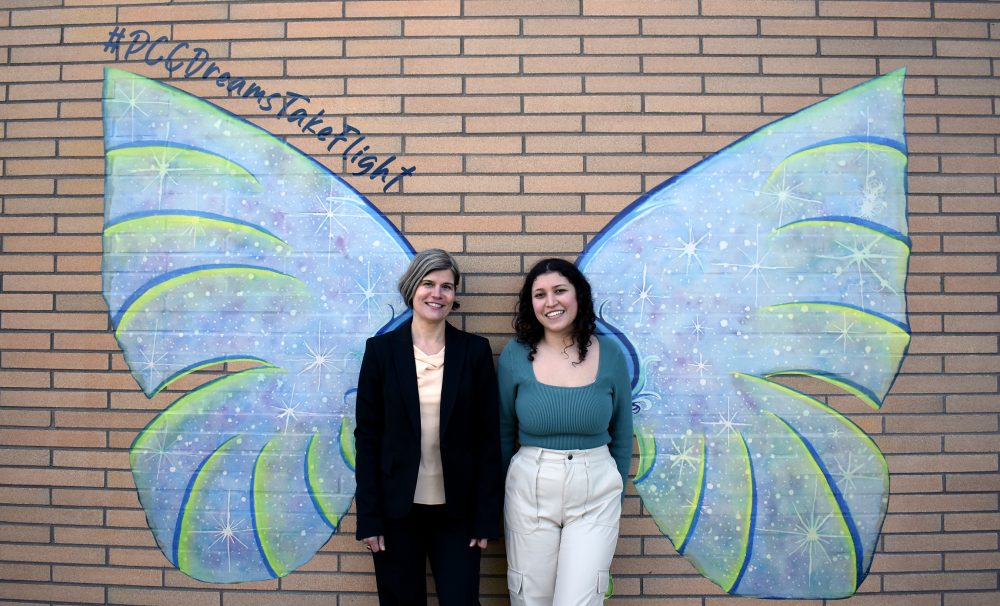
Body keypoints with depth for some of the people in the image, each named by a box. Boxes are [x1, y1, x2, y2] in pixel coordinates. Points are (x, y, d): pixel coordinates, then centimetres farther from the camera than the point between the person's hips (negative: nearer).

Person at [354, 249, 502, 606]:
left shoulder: (475, 350, -1)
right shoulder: (381, 349, -2)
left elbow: (489, 439, -1)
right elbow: (367, 435, -1)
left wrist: (486, 516, -3)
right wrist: (368, 516, -5)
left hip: (457, 510, 0)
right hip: (396, 508, 0)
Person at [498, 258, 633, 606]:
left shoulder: (609, 354, -3)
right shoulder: (515, 354, -5)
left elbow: (621, 433, 8)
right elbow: (503, 433, 6)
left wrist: (616, 495, 12)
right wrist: (499, 494, 11)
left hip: (595, 491, 0)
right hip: (529, 489, 0)